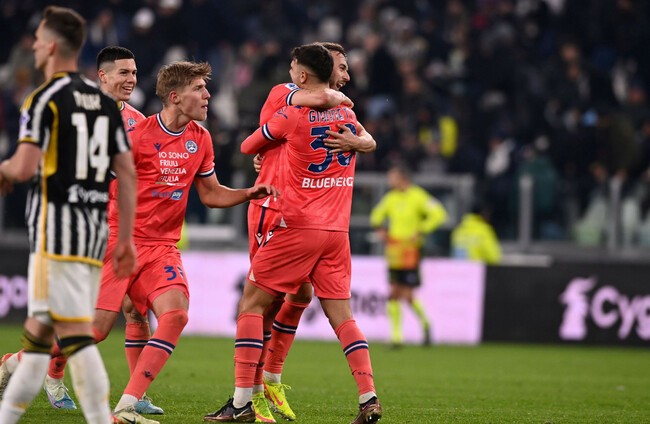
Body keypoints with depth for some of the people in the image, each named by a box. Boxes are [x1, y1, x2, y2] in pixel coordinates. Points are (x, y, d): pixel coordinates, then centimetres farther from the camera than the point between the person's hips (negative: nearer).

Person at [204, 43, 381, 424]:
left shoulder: (293, 115, -8)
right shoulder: (347, 114, 9)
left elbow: (248, 147, 5)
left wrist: (262, 150, 28)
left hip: (297, 227, -5)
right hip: (337, 230, 5)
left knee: (252, 305, 2)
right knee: (342, 315, 6)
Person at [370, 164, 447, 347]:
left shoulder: (418, 196, -8)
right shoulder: (390, 198, 11)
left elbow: (438, 214, -15)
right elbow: (377, 214, 29)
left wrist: (420, 233, -17)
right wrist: (380, 229, 12)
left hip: (410, 249, -6)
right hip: (393, 251, 6)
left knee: (407, 295, -7)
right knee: (394, 294, 1)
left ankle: (425, 323, 19)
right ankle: (396, 336, 3)